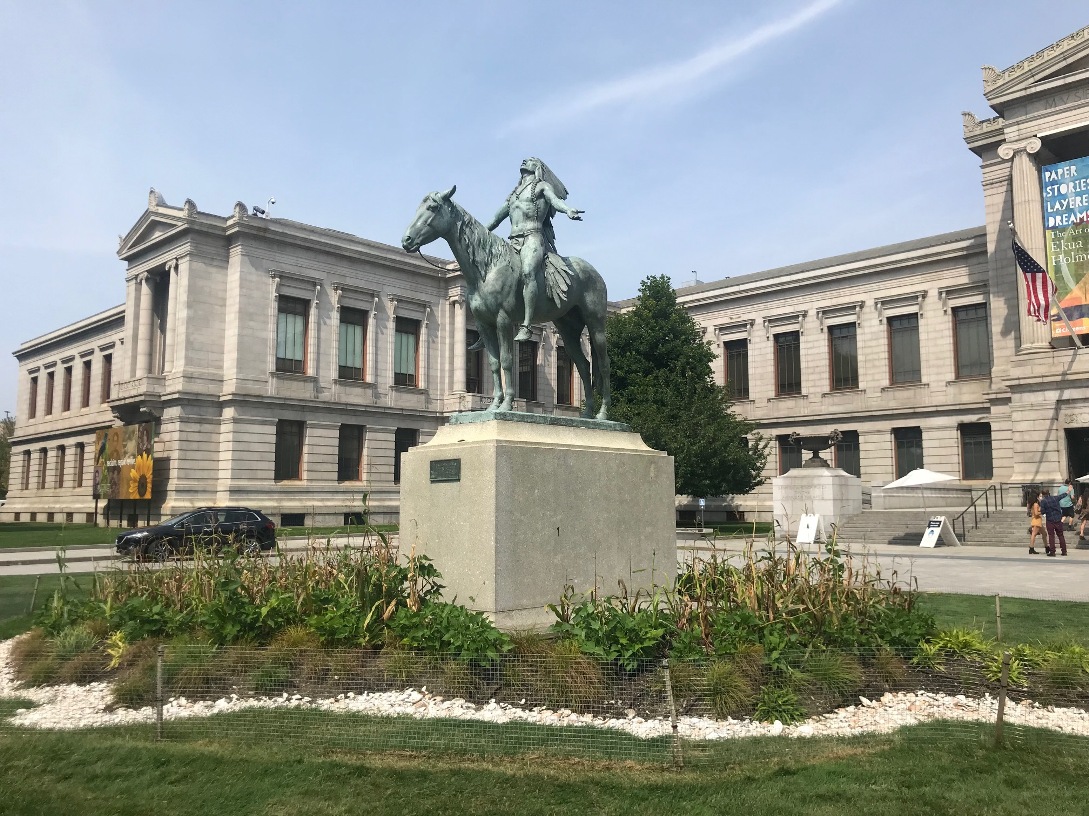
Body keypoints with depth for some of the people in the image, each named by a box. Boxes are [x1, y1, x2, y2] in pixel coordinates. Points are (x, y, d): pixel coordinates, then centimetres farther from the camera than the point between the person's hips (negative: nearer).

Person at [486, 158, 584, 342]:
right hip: (513, 242, 7)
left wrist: (568, 210, -29)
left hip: (533, 238, -7)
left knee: (527, 272, -34)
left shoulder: (542, 186, 12)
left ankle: (526, 326, -43)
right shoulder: (513, 194, 30)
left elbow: (555, 200, -8)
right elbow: (496, 219, 35)